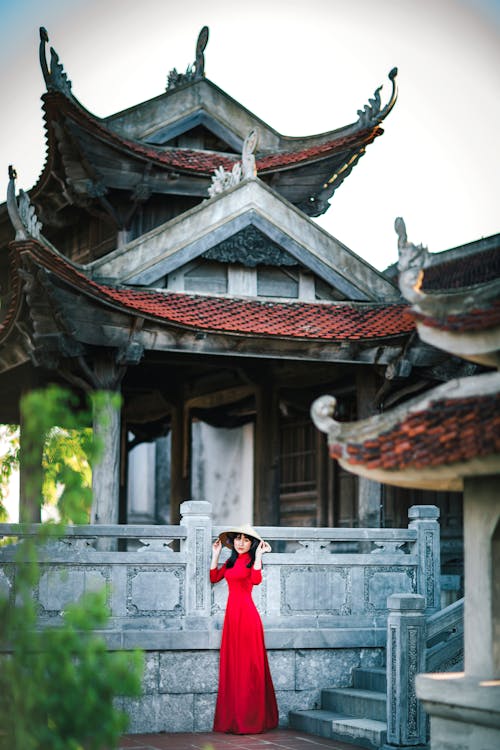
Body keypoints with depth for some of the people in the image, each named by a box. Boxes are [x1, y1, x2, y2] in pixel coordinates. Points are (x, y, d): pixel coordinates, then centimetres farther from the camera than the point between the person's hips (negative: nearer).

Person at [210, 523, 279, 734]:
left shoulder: (251, 560, -4)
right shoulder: (231, 561, 17)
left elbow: (256, 580, -22)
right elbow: (214, 578, 14)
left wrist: (258, 554, -22)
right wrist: (216, 554, 13)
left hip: (246, 614, -7)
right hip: (231, 613, 7)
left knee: (247, 664, -4)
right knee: (231, 665, 7)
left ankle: (250, 720, 0)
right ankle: (232, 718, 12)